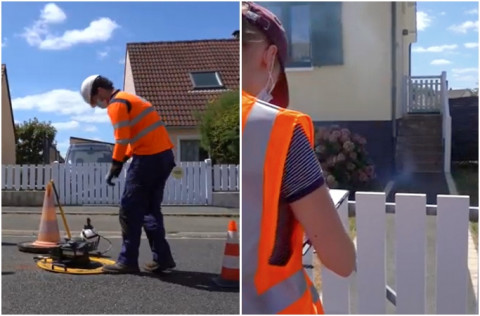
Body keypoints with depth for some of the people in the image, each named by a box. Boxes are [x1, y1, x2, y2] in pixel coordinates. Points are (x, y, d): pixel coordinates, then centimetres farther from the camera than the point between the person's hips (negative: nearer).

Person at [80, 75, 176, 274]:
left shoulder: (116, 104, -6)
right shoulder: (129, 99, 24)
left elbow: (122, 139, -16)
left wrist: (114, 167, -11)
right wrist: (122, 162, 18)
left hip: (148, 158, -10)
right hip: (164, 155, 10)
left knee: (130, 210, -1)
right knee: (150, 209, 14)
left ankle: (127, 261, 3)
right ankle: (162, 258, 13)